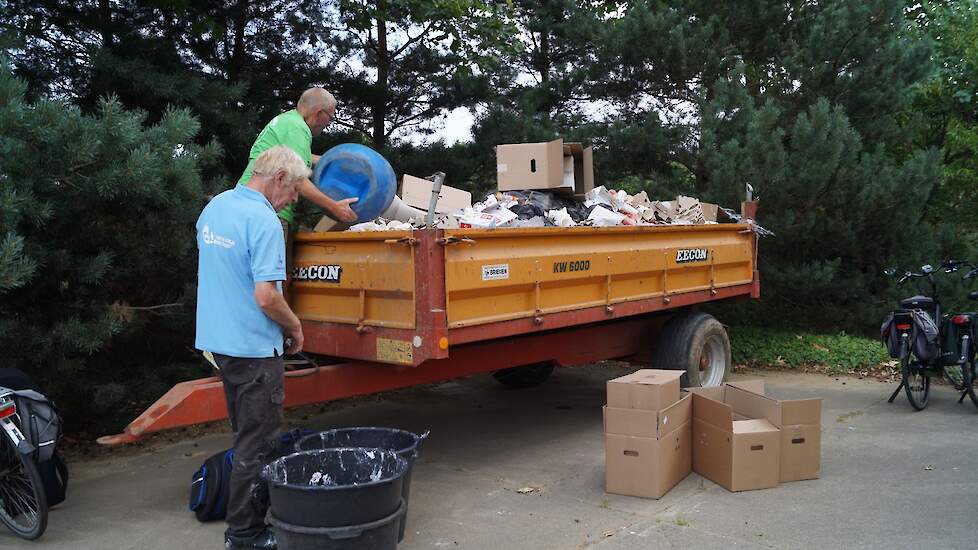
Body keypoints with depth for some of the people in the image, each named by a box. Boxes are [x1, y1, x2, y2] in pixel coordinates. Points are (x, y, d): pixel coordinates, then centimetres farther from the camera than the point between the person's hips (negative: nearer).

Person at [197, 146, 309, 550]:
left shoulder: (213, 207, 7)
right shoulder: (263, 220, -21)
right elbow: (266, 296, -26)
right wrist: (295, 328, -9)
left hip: (218, 338, 9)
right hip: (254, 346, -9)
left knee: (246, 433, 22)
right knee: (257, 444, 3)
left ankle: (246, 514, 34)